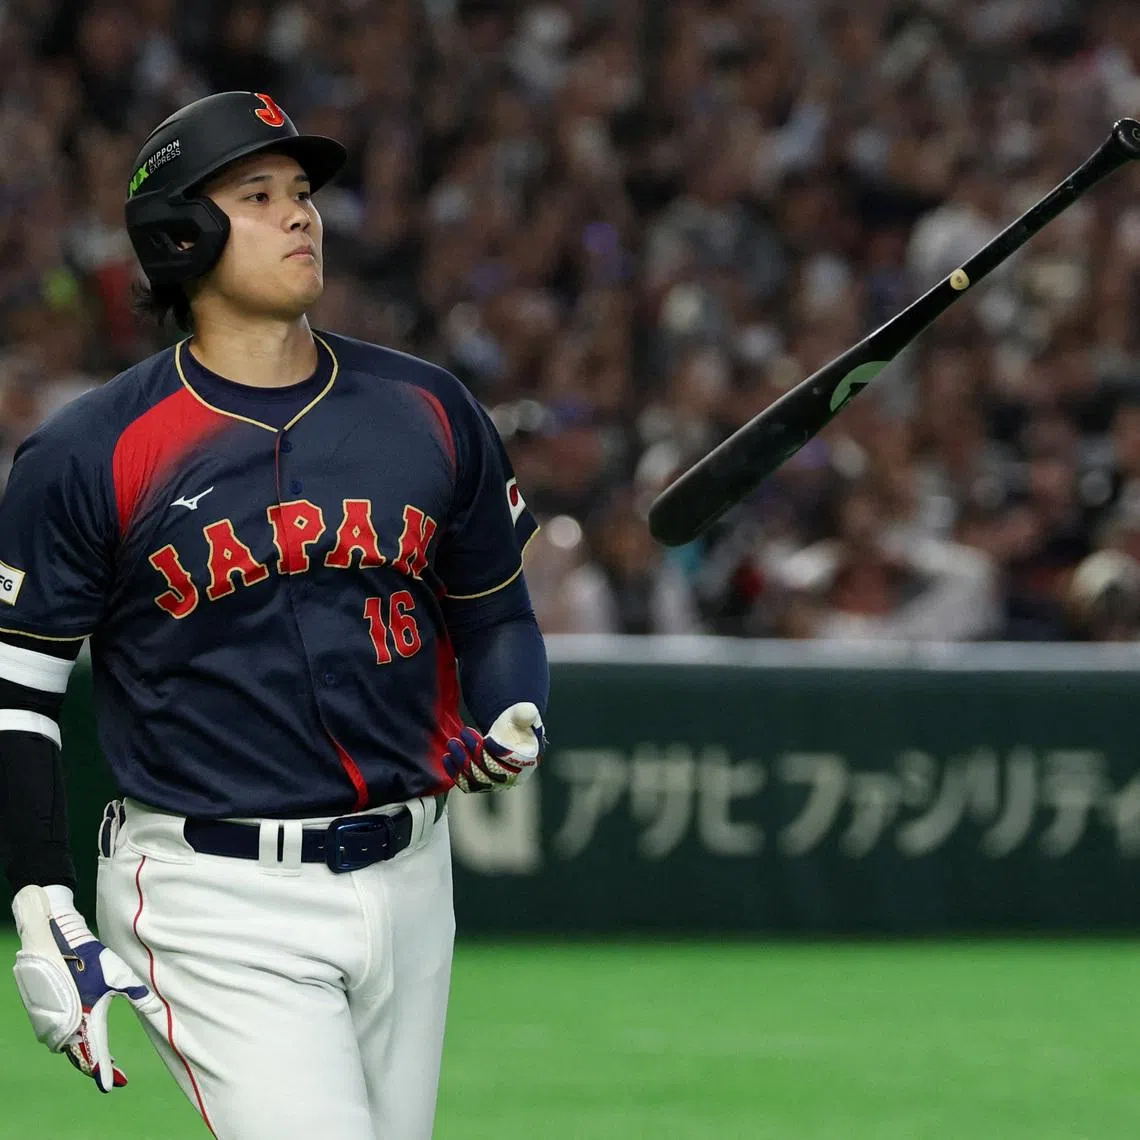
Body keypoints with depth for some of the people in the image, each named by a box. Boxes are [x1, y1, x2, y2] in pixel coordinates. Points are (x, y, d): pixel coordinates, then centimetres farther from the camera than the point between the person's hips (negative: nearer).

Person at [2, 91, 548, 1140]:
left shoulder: (427, 412, 6)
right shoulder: (90, 455, -5)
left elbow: (497, 614, 18)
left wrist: (512, 720, -5)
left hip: (406, 882, 5)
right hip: (215, 901, -5)